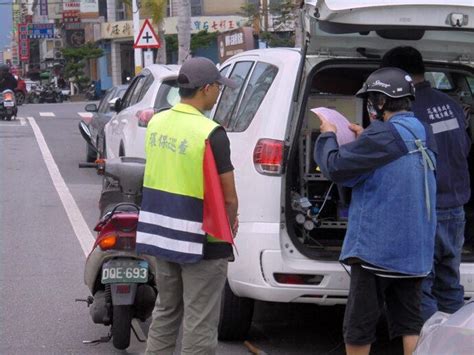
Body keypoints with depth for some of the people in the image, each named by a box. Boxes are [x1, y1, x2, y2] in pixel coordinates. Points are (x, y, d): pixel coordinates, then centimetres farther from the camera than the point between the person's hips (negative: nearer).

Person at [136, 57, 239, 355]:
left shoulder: (156, 123, 3)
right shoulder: (211, 133, -19)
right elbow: (229, 197, -17)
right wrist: (228, 226, 5)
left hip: (161, 236, 7)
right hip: (199, 242, -7)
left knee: (165, 313, 21)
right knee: (199, 325, 1)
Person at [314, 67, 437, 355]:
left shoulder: (383, 135, -17)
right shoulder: (422, 135, 9)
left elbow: (335, 167, -14)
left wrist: (328, 136, 3)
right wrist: (364, 139, 19)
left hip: (376, 247, -8)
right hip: (415, 249, 8)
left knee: (359, 325, 5)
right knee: (409, 322, 10)